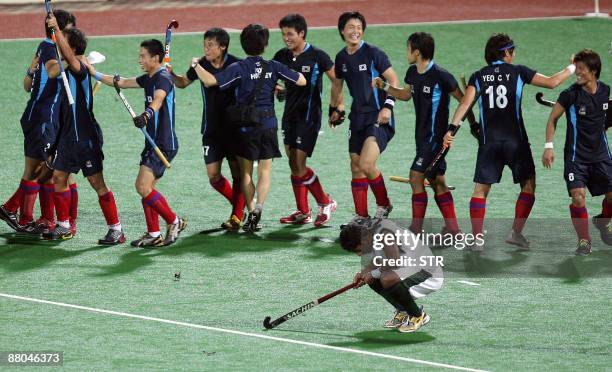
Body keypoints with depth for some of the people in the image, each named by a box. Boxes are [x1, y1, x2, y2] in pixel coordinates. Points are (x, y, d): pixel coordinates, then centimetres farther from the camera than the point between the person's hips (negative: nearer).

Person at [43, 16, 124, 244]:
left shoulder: (80, 69, -17)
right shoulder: (69, 71, 9)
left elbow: (69, 56, -38)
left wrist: (57, 29, -46)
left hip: (85, 137, -9)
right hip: (69, 135, 9)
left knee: (97, 183, -6)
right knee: (59, 178, 12)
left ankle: (116, 231, -1)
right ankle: (63, 227, 23)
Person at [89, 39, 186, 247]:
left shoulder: (163, 78, -15)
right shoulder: (148, 79, 14)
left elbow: (158, 100, -36)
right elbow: (122, 82, 25)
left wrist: (146, 115, -54)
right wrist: (96, 74, 25)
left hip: (164, 144, -10)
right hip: (153, 142, 10)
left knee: (143, 186, -16)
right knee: (147, 188, 8)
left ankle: (174, 222, -4)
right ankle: (154, 235, 12)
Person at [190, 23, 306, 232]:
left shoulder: (239, 68, -10)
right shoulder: (273, 67, -1)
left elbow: (210, 81, -20)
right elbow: (302, 81, 5)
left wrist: (196, 65, -4)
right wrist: (280, 84, 23)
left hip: (246, 127, -2)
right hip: (269, 124, 2)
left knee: (246, 172, 9)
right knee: (265, 171, 7)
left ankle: (251, 212, 4)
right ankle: (258, 207, -14)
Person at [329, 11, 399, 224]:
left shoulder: (373, 53, -10)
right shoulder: (341, 57, 8)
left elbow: (393, 80, -9)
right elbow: (337, 84, 26)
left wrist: (388, 106, -18)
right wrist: (334, 110, 25)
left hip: (378, 118, -7)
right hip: (358, 117, 7)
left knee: (367, 165, -18)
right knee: (356, 167, 7)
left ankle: (384, 204, 6)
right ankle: (361, 216, 15)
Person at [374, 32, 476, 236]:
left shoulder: (441, 75, -18)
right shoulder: (412, 73, 6)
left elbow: (462, 99, -10)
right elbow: (405, 94, 25)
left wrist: (473, 125, -7)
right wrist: (384, 86, 12)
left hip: (436, 135, -9)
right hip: (422, 135, 9)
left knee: (416, 177, -10)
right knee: (437, 182, 10)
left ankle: (416, 227, -5)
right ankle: (452, 227, 15)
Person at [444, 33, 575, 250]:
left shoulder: (478, 76, 5)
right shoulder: (518, 72, -1)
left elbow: (465, 103, -8)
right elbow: (552, 82, -2)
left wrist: (452, 128, -13)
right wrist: (572, 68, 13)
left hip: (488, 141, 2)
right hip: (515, 140, -2)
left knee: (481, 189, 6)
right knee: (528, 185, 11)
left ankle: (476, 238, -1)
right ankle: (516, 232, 3)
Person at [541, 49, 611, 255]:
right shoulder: (571, 94, -14)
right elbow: (553, 118, -5)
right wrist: (548, 147, -11)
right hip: (576, 155, -4)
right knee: (578, 197, -17)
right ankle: (584, 241, -1)